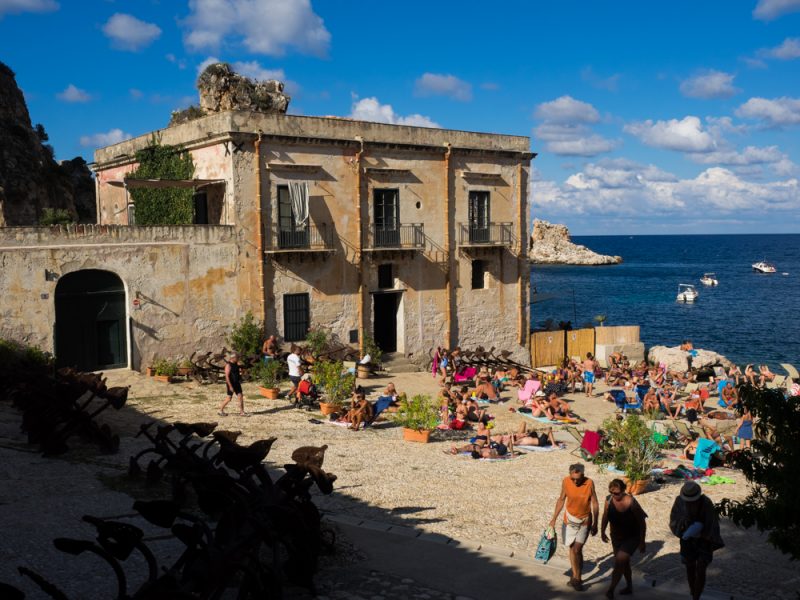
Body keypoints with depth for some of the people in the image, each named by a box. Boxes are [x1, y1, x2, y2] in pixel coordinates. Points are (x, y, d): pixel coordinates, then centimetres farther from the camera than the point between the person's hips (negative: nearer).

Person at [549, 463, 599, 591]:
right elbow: (561, 500, 1)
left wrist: (595, 524, -4)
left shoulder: (589, 483, -17)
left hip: (584, 521, -2)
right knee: (572, 548, 12)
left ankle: (576, 578, 5)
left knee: (577, 549, -11)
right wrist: (554, 518, 1)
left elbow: (594, 504, -7)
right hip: (569, 520, 2)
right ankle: (575, 576, 27)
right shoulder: (566, 482, -13)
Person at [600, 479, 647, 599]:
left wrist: (642, 542, -11)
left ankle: (611, 589, -4)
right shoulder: (609, 499, -14)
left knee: (619, 561, -15)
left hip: (632, 537, -5)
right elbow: (605, 516, 5)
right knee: (623, 562, 19)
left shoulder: (631, 503, -27)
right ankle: (629, 586, 39)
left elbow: (642, 523, -16)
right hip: (616, 537, 5)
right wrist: (602, 532, 11)